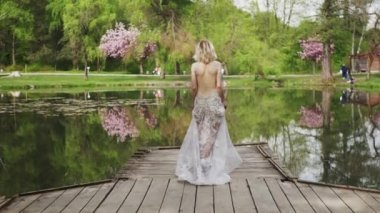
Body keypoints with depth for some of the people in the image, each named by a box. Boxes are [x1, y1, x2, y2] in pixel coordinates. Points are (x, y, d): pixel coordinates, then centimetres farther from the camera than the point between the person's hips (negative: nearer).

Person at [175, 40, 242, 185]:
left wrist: (194, 101, 12)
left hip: (200, 101, 1)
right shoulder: (217, 65, -5)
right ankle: (216, 170, 11)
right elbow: (219, 86, -7)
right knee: (215, 136, 8)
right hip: (214, 101, -1)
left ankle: (199, 169, 14)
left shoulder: (195, 66, -4)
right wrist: (222, 101, 7)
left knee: (199, 135, 10)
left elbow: (194, 87, -4)